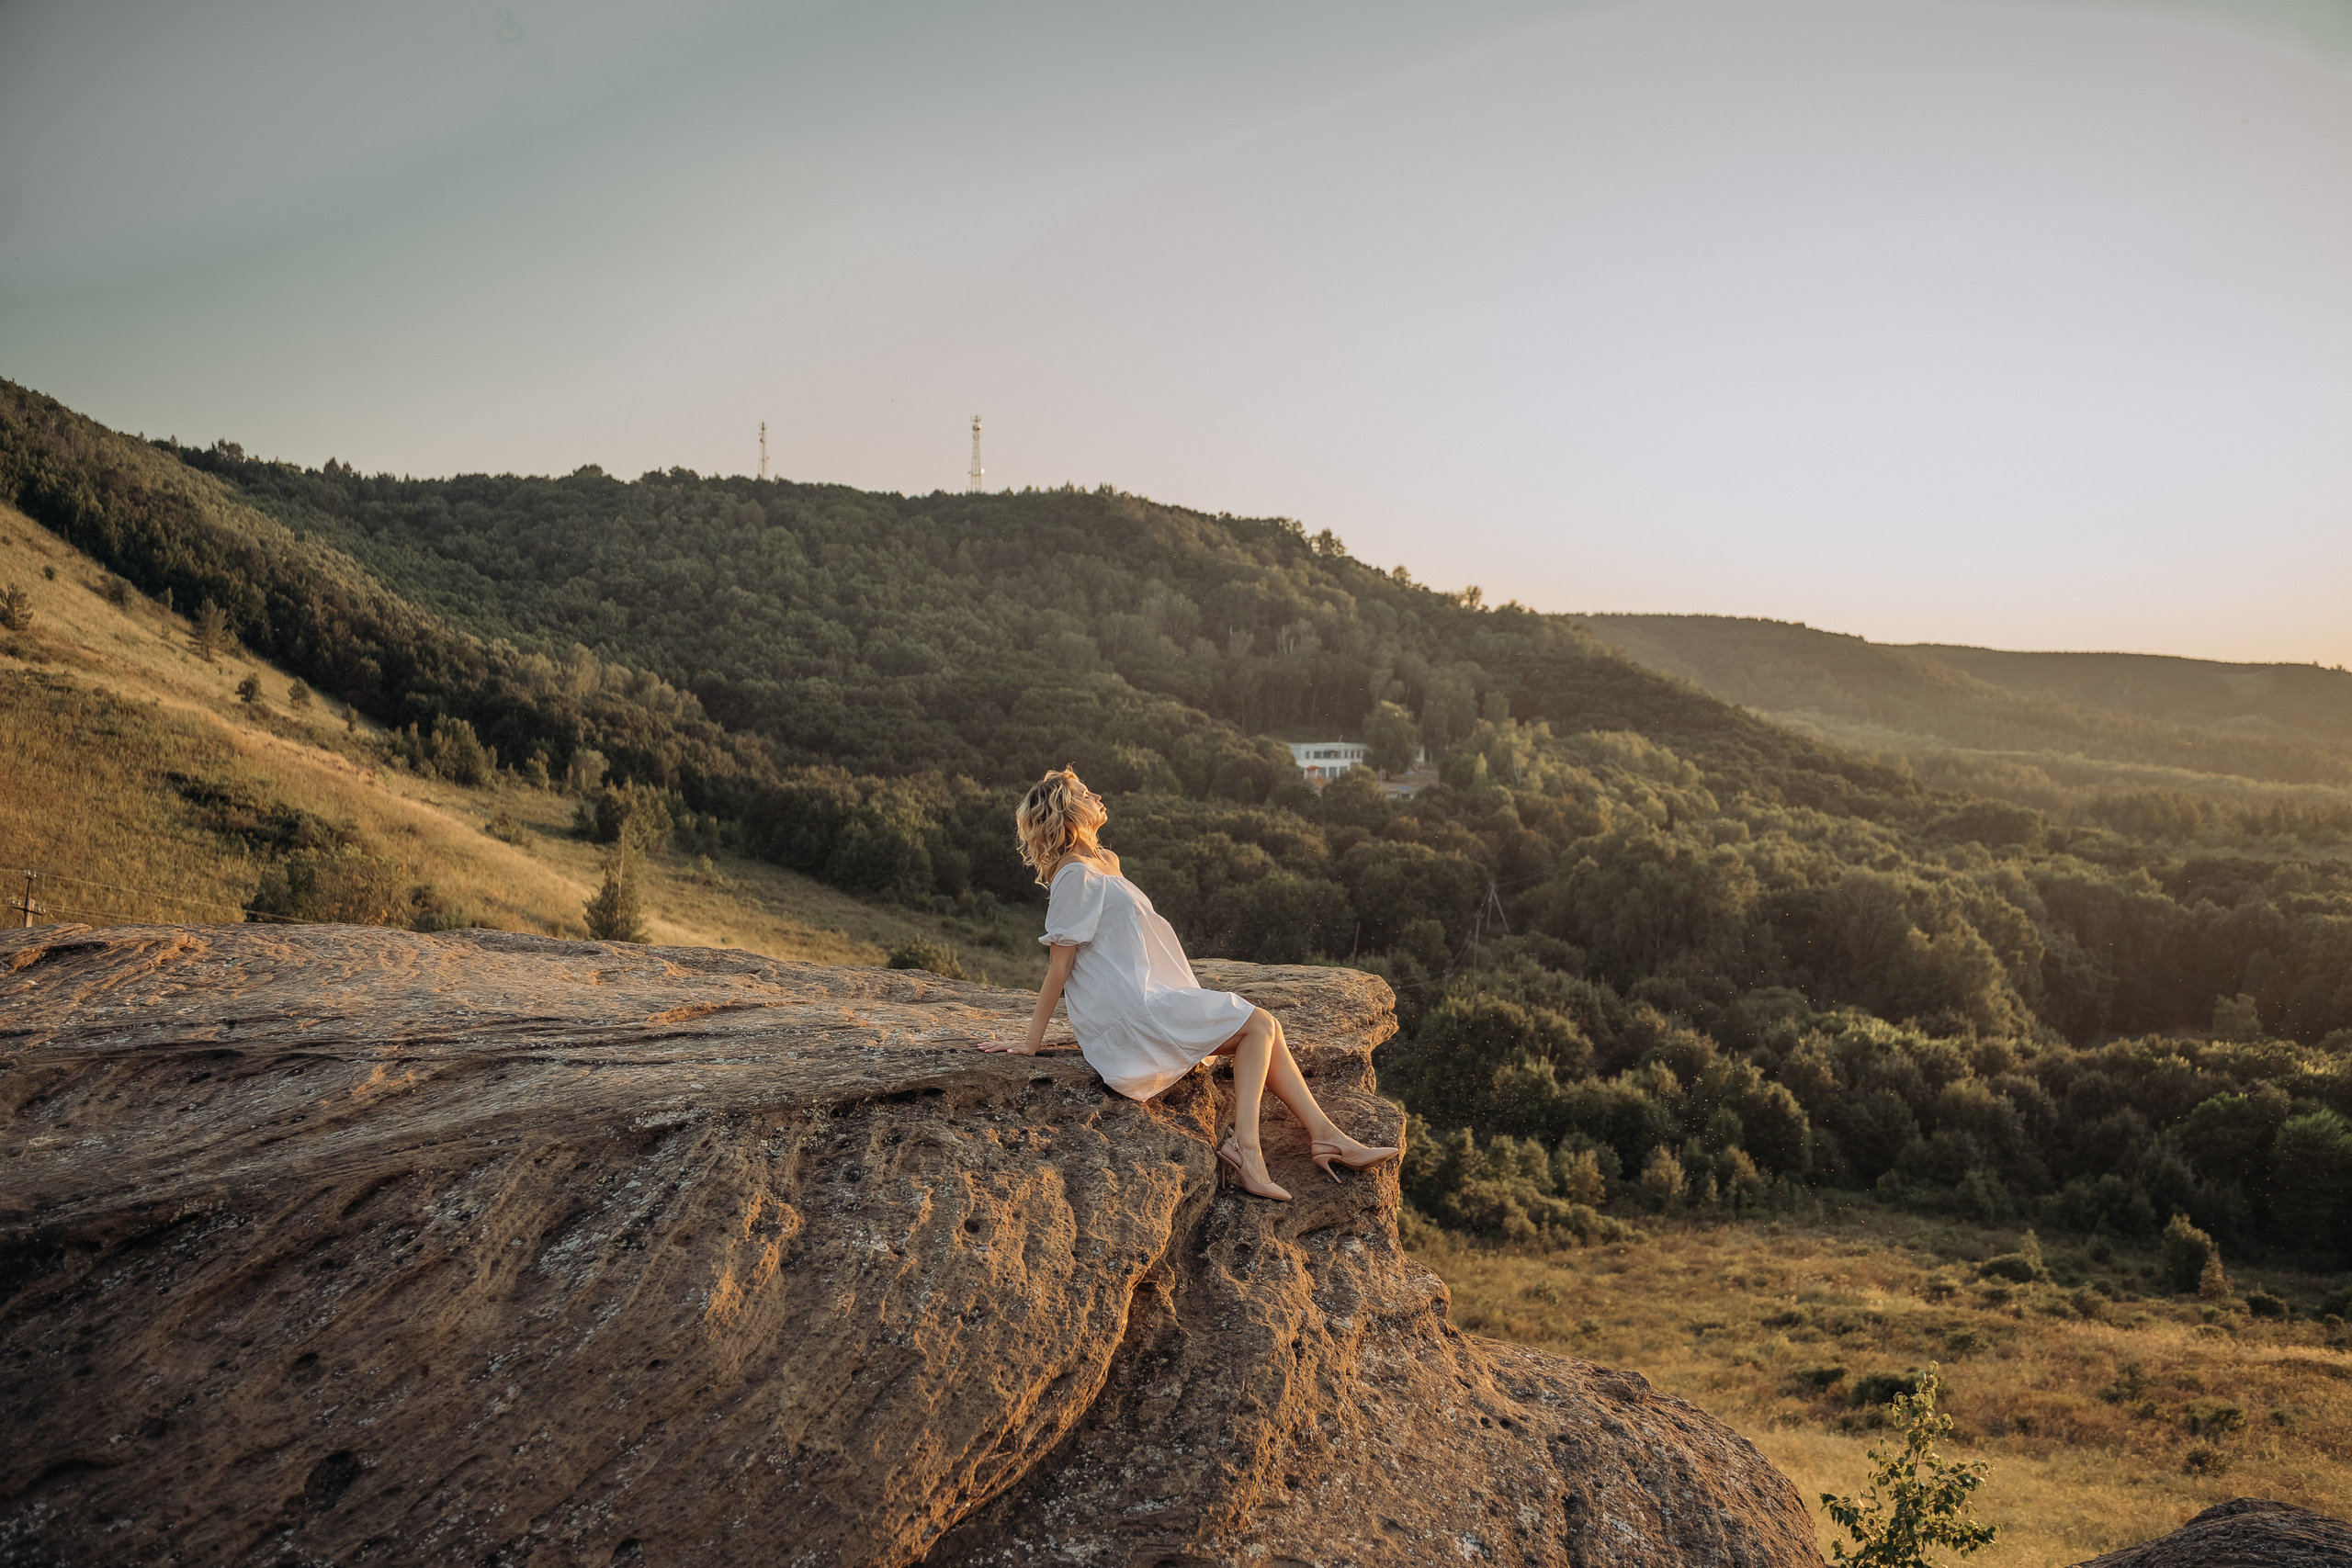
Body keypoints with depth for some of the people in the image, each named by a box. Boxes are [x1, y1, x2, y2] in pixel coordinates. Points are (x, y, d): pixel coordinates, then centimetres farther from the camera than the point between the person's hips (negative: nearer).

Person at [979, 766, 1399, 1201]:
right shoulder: (1077, 876, -11)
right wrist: (1031, 1043, -10)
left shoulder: (1102, 864, 18)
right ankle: (1244, 1146, -16)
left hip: (1145, 1005, 9)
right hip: (1130, 1015, -9)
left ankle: (1326, 1136, -2)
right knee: (1260, 1024, -9)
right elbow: (1059, 965, -13)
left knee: (1263, 1028, 3)